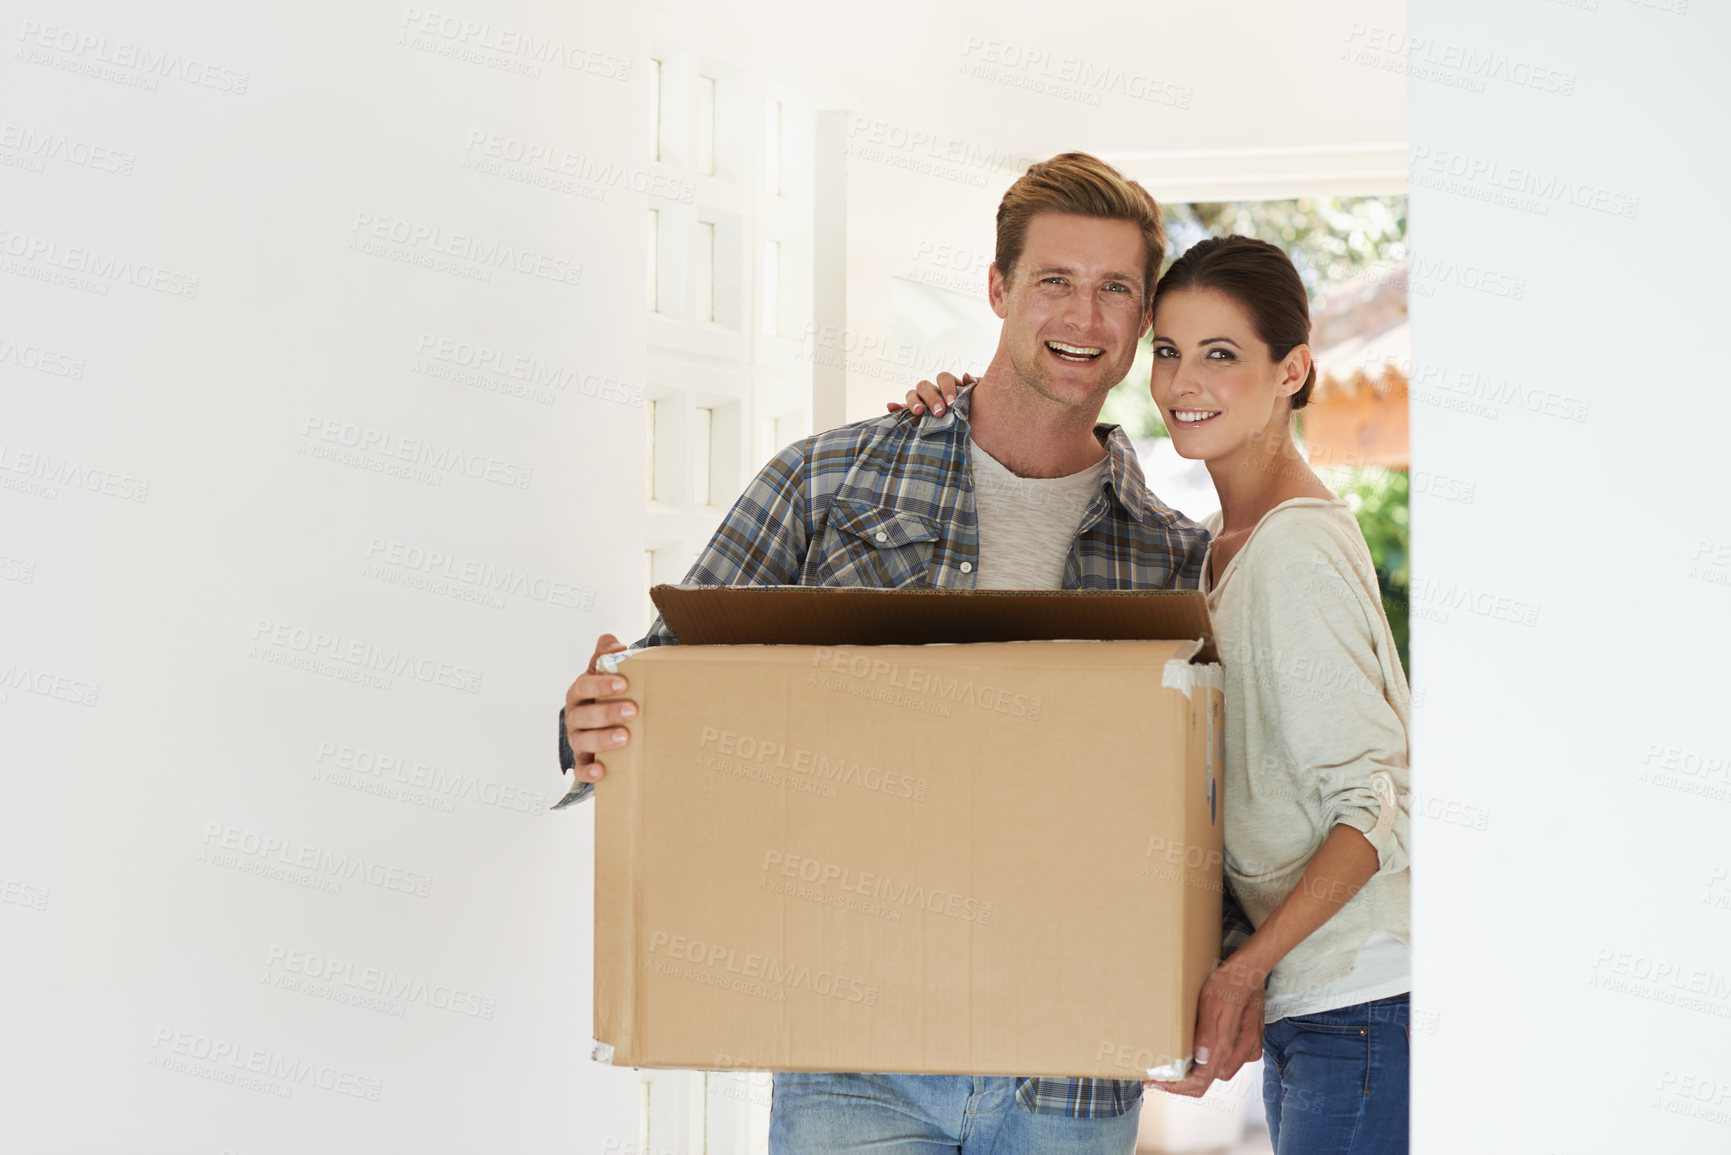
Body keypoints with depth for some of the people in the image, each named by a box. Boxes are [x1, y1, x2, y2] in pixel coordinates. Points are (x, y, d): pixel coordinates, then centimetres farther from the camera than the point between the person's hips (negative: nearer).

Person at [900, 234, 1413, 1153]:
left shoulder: (1296, 554, -15)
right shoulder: (1221, 548, 13)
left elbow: (1374, 810, -18)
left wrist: (1239, 973, -23)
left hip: (1369, 1005, -9)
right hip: (1310, 1006, 9)